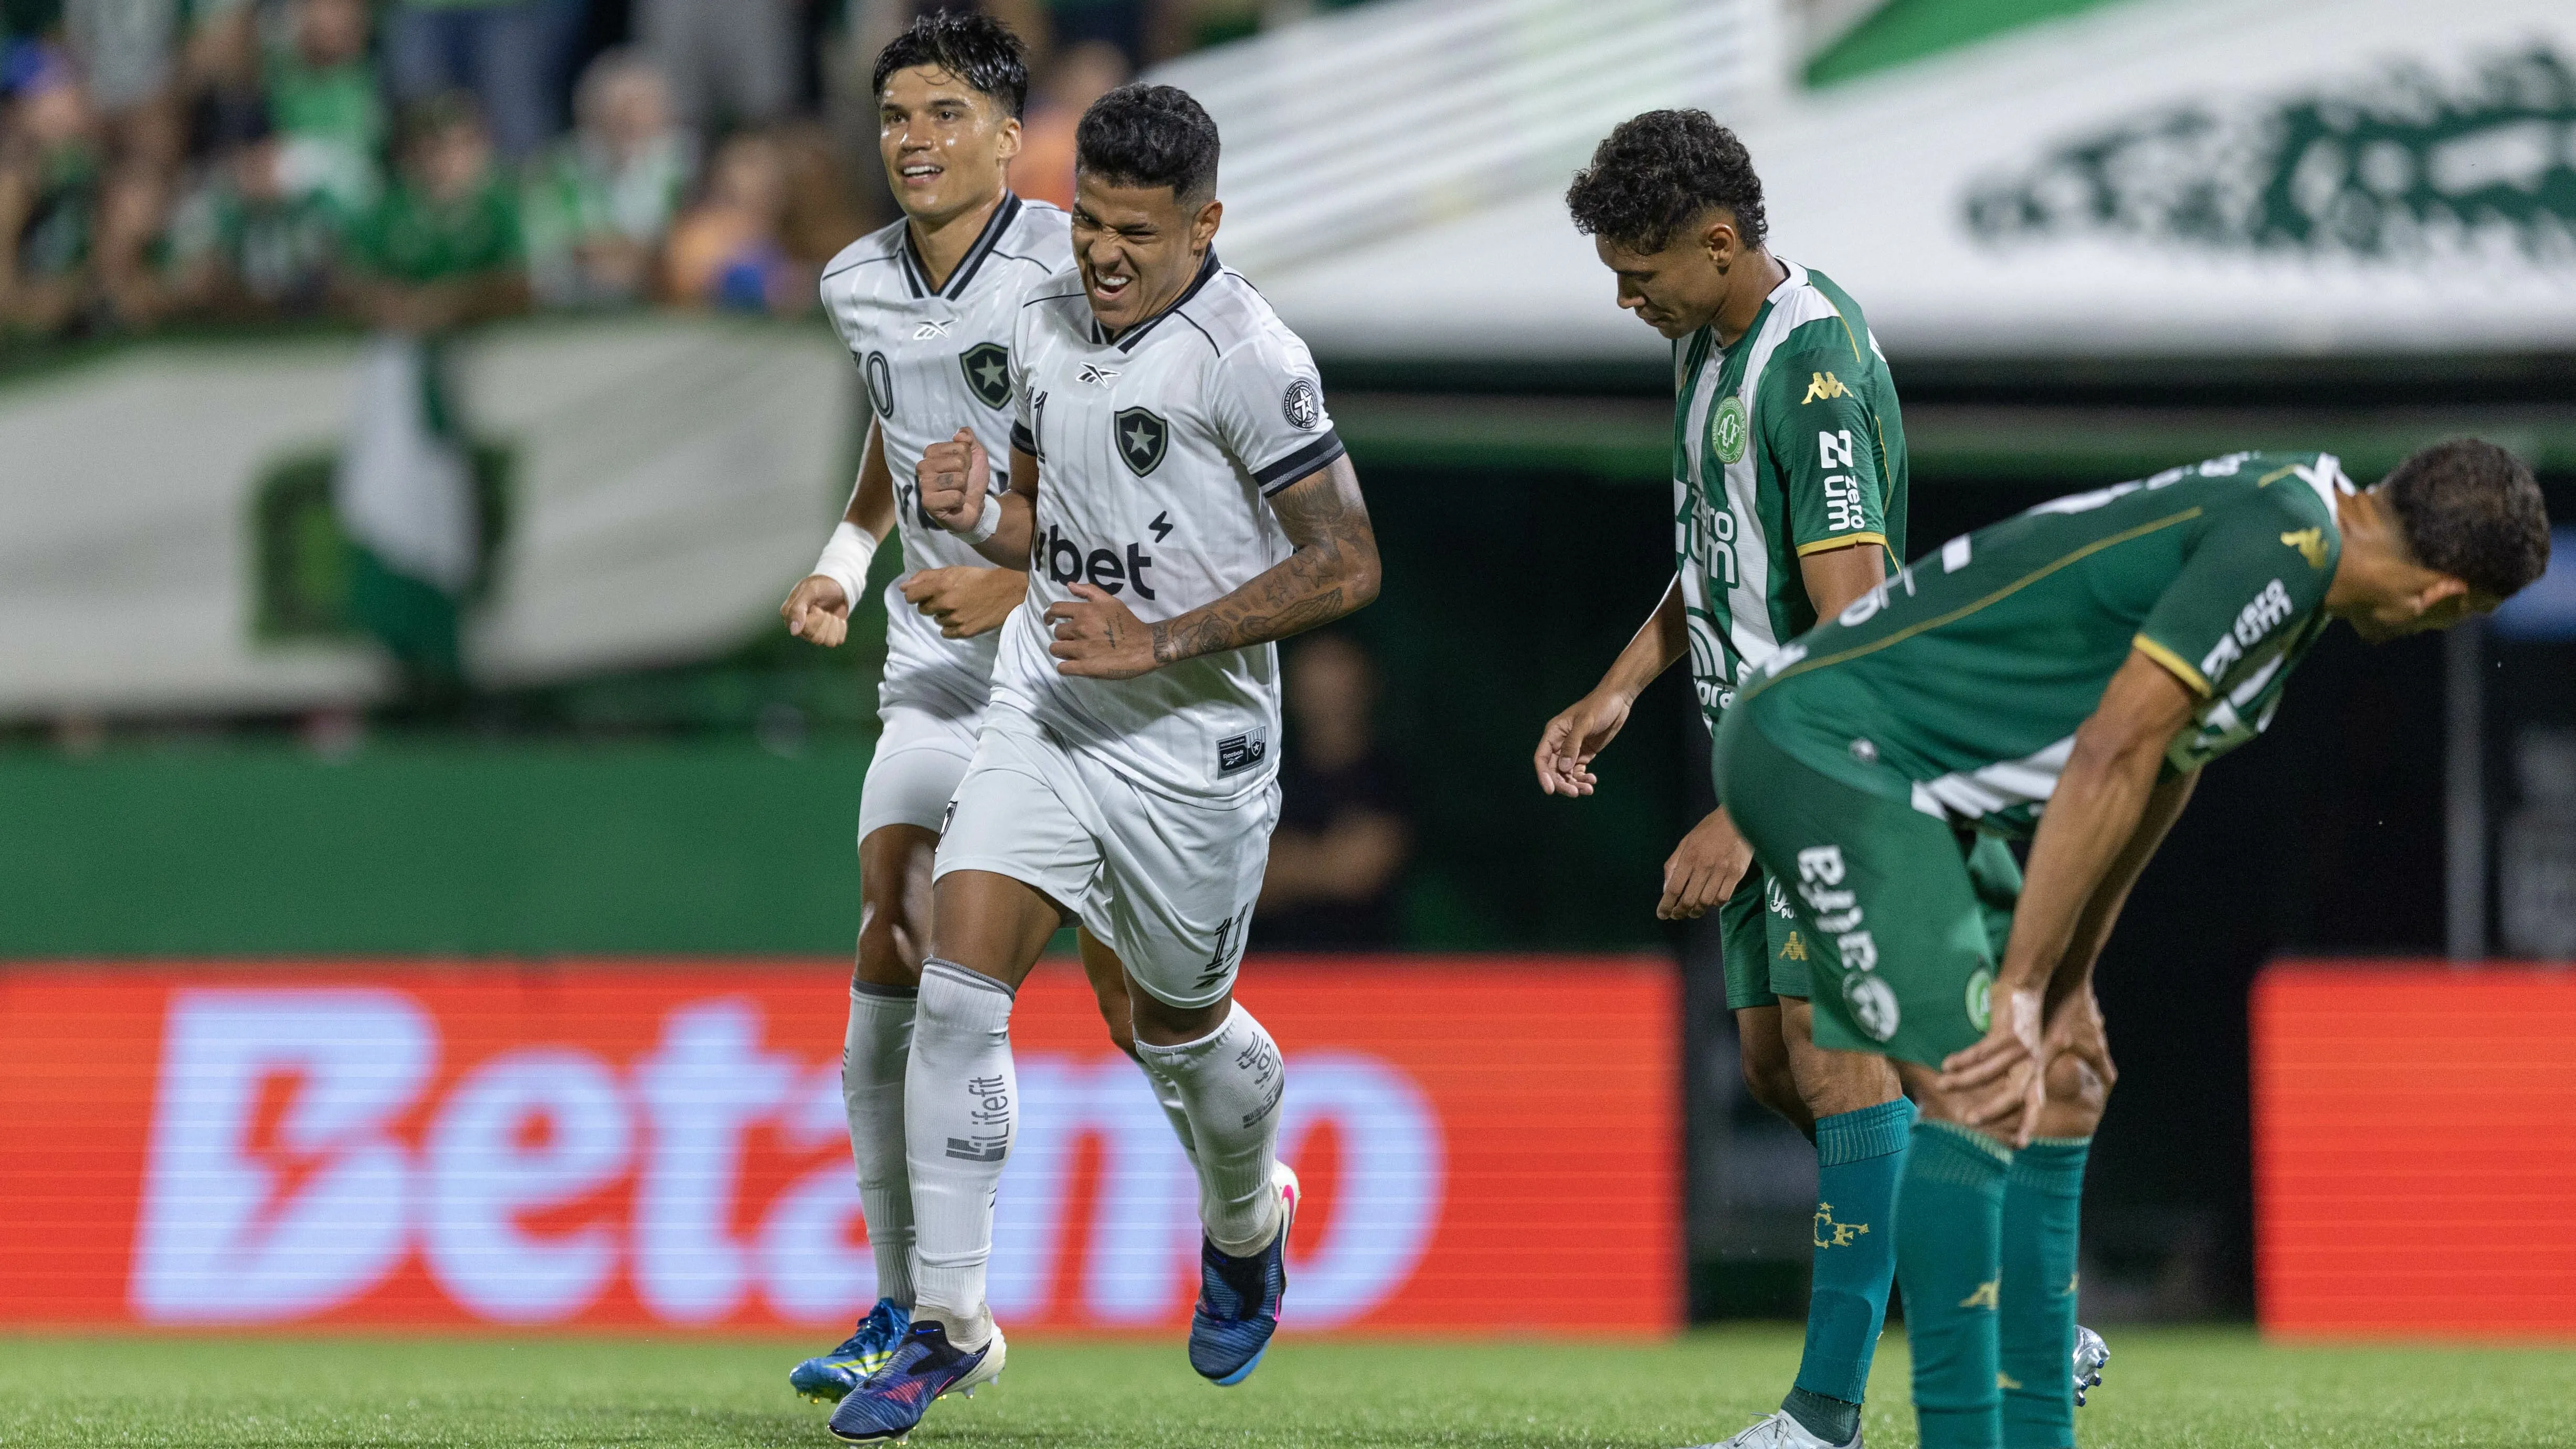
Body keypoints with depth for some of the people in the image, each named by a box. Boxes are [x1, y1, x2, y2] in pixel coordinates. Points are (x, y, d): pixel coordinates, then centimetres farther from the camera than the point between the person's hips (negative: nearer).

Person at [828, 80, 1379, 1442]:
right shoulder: (1049, 324, 5)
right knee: (958, 985, -11)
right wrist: (974, 516, -5)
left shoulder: (1245, 357, -17)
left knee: (1178, 1025, 13)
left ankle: (1249, 1216, 47)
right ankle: (949, 1321, -5)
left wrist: (1163, 641, -21)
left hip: (1190, 743, -5)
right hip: (1043, 708, 5)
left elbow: (1346, 565, -17)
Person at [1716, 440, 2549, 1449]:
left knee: (2059, 1095, 12)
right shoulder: (2284, 542, -20)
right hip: (1819, 744, -10)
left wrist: (2067, 986, 18)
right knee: (1980, 1099, -17)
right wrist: (2022, 990, -21)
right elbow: (2111, 756, -23)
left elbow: (2163, 773, 18)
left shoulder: (2308, 521, 11)